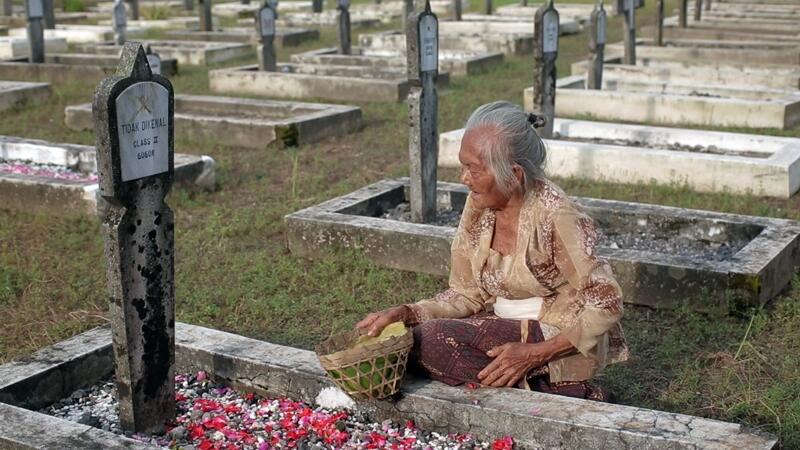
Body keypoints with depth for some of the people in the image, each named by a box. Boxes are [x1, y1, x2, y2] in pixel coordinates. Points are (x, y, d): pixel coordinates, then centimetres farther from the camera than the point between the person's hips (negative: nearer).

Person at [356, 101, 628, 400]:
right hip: (507, 329, 8)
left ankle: (550, 392, -11)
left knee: (430, 341, -23)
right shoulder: (479, 207, -2)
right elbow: (467, 294, 4)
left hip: (563, 342, -8)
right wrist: (405, 313, -11)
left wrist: (535, 353, -25)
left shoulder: (555, 215, -22)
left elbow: (606, 306, -18)